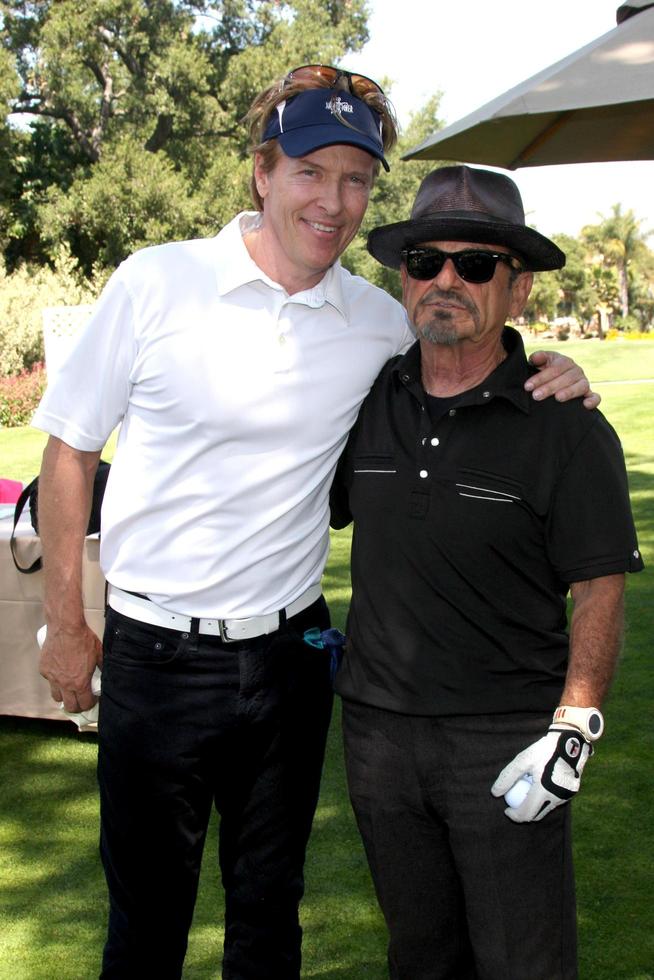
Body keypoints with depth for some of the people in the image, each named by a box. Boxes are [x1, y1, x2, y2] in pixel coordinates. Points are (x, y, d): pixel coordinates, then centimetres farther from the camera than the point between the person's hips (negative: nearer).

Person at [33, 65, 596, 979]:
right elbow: (70, 449, -1)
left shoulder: (379, 321, 0)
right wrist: (65, 623, 0)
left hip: (290, 654, 3)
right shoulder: (158, 282, -9)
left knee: (268, 905, 18)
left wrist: (549, 381, -6)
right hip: (158, 657, -2)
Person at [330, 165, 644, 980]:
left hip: (506, 741, -4)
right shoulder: (366, 403, 3)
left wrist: (573, 730, -14)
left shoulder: (566, 430, -8)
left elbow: (599, 588, -7)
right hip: (378, 727, 4)